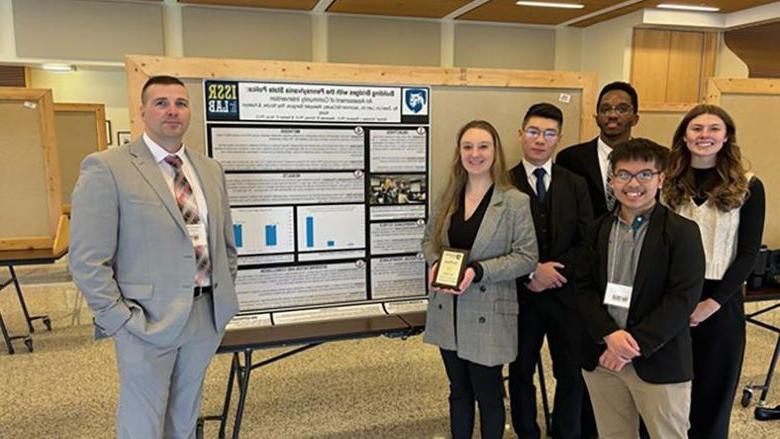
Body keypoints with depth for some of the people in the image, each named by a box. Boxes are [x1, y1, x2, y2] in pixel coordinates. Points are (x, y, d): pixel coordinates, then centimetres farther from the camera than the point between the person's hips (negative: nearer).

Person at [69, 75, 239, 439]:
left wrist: (225, 296, 10)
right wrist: (122, 319, -14)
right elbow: (88, 260, -12)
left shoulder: (210, 169, 9)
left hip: (208, 314, 5)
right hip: (148, 319, -5)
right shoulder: (107, 168, -9)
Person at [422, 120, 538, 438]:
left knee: (488, 395, 12)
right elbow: (429, 238, 12)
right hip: (448, 312, 5)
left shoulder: (515, 201, -11)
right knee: (459, 390, 20)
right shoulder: (447, 197, 5)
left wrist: (478, 271, -23)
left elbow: (526, 256, -12)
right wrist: (435, 263, -10)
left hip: (488, 315, -4)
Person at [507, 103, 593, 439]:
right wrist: (531, 273, -16)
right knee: (521, 372, 13)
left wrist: (557, 272, -12)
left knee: (572, 374, 11)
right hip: (521, 294, -2)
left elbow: (587, 243, 0)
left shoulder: (576, 185, 5)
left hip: (566, 294, 2)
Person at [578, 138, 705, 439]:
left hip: (658, 362, -3)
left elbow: (683, 298, -13)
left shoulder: (682, 232, -6)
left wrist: (635, 344, -16)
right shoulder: (598, 229, 6)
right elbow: (585, 289, 4)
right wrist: (610, 334, -12)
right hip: (602, 358, 4)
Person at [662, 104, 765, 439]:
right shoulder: (666, 182, 2)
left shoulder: (747, 188, -1)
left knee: (712, 390, 11)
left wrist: (712, 302, -12)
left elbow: (748, 254, -3)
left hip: (720, 302, -1)